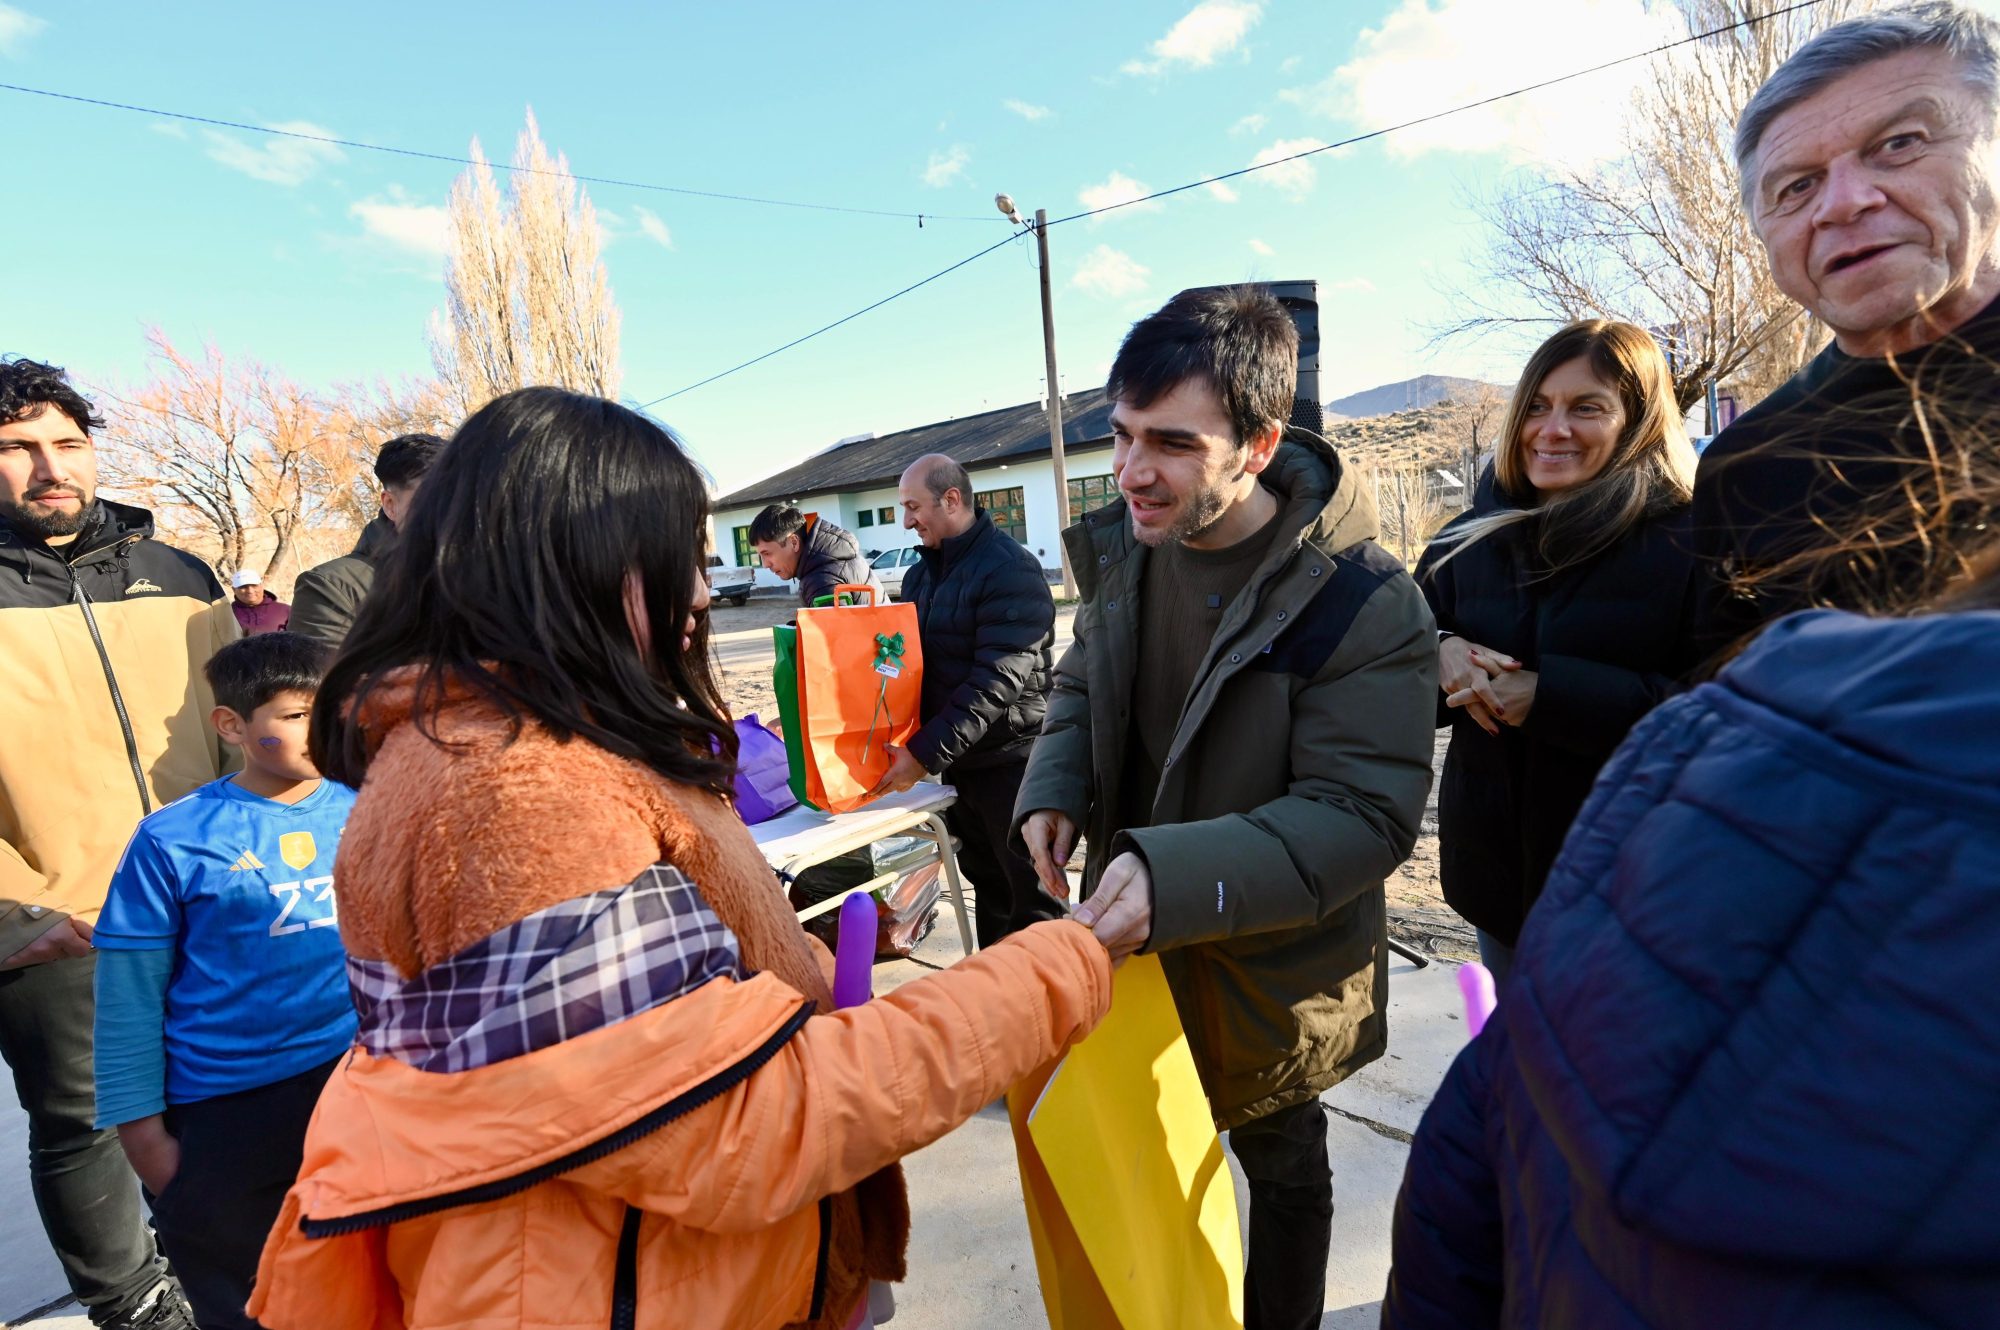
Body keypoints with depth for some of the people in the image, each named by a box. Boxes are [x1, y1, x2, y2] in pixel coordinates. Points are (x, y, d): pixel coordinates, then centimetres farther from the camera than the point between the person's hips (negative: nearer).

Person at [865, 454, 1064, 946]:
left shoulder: (1010, 569, -17)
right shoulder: (921, 572, 10)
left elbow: (997, 682, -25)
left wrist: (925, 752, -26)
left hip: (1012, 761, -8)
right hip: (959, 758, 8)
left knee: (1031, 893, 4)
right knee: (986, 880, 20)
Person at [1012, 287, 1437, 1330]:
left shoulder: (1365, 604, -27)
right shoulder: (1123, 543, -8)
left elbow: (1363, 817, -27)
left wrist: (1179, 878, -40)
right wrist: (1053, 786, -10)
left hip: (1270, 971, -5)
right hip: (1134, 936, 6)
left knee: (1279, 1161, 23)